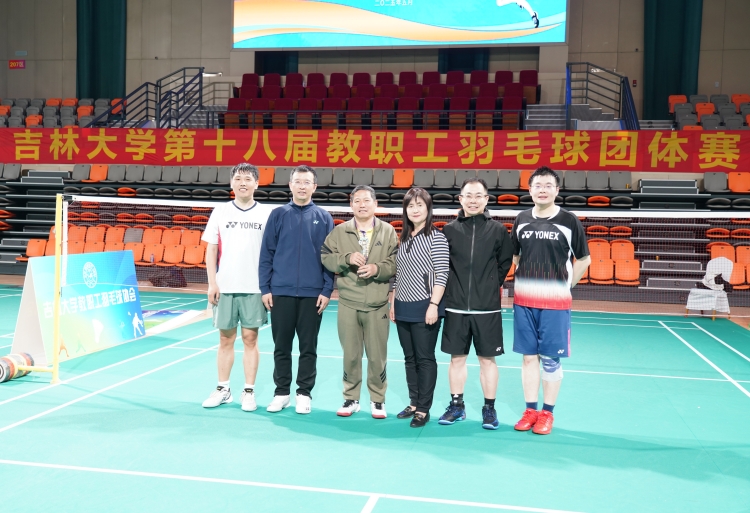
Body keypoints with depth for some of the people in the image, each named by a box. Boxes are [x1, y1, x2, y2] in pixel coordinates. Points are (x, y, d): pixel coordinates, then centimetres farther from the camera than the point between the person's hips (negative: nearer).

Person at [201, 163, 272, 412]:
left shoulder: (266, 214, 1)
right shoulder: (220, 212, 5)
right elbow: (211, 249, 5)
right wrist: (212, 283, -3)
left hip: (255, 288, -1)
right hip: (225, 287, 1)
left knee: (250, 339, 4)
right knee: (225, 339, 9)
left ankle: (249, 391, 13)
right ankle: (223, 389, 20)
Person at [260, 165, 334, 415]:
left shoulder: (324, 218, 3)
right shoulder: (278, 215, 4)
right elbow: (266, 254, 4)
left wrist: (327, 290, -5)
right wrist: (265, 288, -2)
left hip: (312, 294, -1)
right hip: (280, 292, 1)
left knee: (308, 347, 7)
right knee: (281, 346, 9)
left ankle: (304, 393, 19)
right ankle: (281, 392, 21)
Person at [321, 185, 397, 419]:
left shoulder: (388, 231, 2)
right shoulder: (339, 231, 6)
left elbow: (396, 263, -2)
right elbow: (325, 258, 2)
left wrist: (378, 268, -18)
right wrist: (346, 258, -14)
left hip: (378, 305, -1)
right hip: (348, 304, 1)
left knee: (377, 355, 6)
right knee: (350, 354, 9)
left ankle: (378, 400, 21)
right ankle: (351, 399, 22)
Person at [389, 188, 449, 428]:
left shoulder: (436, 237, -7)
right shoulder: (404, 238, 12)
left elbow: (441, 275, -12)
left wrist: (434, 304, -17)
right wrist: (393, 303, 14)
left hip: (425, 307, -6)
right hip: (403, 308, 6)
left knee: (425, 359, 0)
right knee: (409, 359, 12)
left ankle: (424, 409, 7)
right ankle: (413, 403, 23)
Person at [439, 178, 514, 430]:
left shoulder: (497, 230, -1)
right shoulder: (449, 230, 1)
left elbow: (505, 262, 6)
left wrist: (492, 284, 5)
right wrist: (454, 286, 3)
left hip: (487, 309, -1)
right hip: (456, 307, 1)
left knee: (487, 359, 6)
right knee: (456, 358, 11)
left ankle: (489, 408, 19)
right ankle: (456, 405, 24)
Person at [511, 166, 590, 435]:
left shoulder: (569, 221, -4)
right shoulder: (522, 219, 6)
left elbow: (583, 258, 4)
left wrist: (566, 284, 0)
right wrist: (527, 279, 6)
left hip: (555, 302, -3)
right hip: (524, 300, 3)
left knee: (550, 359, 3)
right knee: (529, 357, 9)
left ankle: (547, 413, 16)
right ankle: (530, 410, 20)